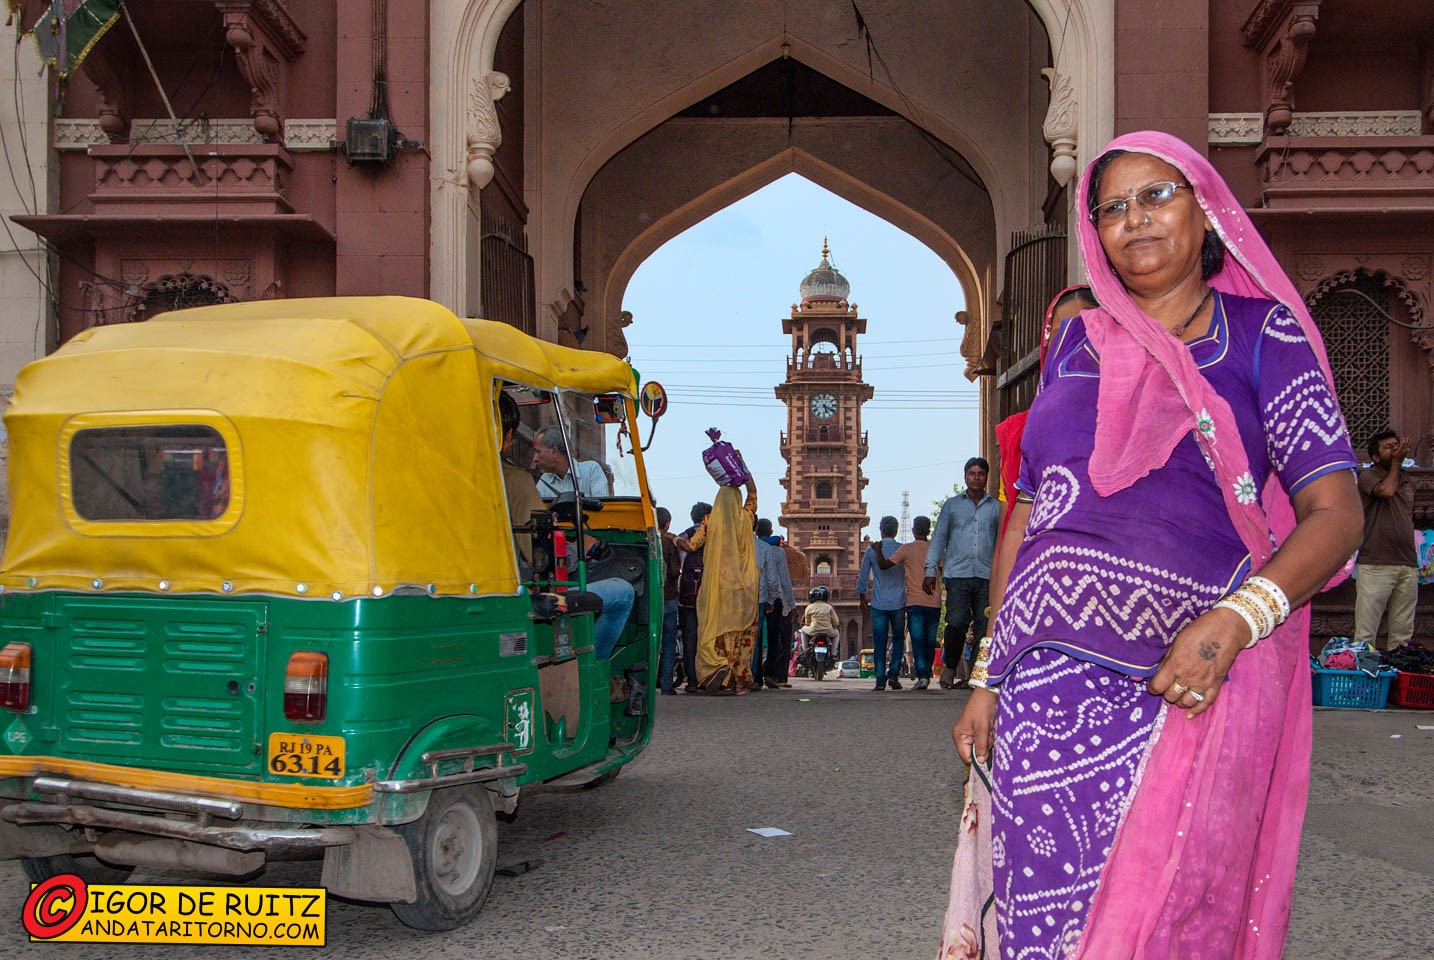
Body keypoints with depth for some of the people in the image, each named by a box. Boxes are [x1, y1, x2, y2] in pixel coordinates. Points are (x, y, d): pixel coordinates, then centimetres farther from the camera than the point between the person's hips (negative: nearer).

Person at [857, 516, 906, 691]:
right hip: (899, 603, 0)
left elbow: (862, 576, 5)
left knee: (879, 643, 2)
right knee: (898, 639, 14)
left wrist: (862, 598, 17)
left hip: (878, 603, 0)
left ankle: (880, 680, -3)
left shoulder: (871, 550, 0)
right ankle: (894, 674, 3)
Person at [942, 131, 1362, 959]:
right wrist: (987, 679, 11)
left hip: (1186, 684, -3)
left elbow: (1336, 512, -3)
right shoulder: (1077, 346, 16)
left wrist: (1235, 620, -20)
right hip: (1048, 684, 3)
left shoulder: (1263, 335, 6)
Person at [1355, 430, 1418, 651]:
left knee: (1403, 634, 6)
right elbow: (1387, 490, -22)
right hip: (1375, 566, -6)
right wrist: (1395, 462, -6)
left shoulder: (1406, 480, 19)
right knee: (1365, 635, -8)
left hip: (1408, 566, 6)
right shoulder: (1368, 476, 0)